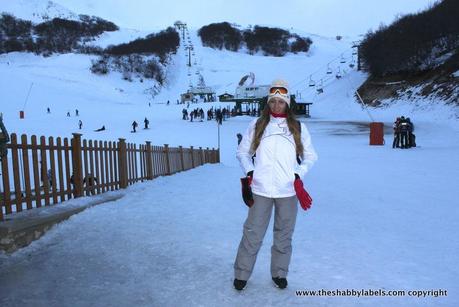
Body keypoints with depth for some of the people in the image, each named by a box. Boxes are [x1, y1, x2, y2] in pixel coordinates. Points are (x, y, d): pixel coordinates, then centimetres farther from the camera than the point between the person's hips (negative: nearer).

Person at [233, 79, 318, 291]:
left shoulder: (298, 128, 6)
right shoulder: (256, 125, 5)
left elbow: (310, 156, 11)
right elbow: (242, 152, 11)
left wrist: (298, 176, -2)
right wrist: (249, 173, -4)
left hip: (288, 191, 1)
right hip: (260, 190, -1)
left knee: (284, 235, 11)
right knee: (252, 234, 2)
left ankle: (279, 273, 30)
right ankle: (241, 273, 19)